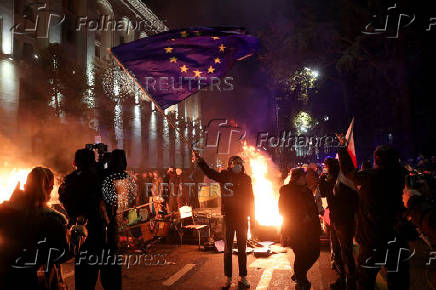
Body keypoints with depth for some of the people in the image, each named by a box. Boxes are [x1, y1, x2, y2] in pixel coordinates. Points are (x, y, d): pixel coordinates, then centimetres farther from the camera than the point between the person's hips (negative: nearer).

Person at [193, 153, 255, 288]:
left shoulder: (246, 179, 2)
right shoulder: (224, 176, -2)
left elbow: (251, 199, 5)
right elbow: (209, 172, -15)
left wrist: (252, 219, 4)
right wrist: (199, 161, -34)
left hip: (242, 217, 1)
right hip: (228, 216, -1)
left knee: (242, 249, 10)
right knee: (228, 249, 6)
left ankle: (243, 277, 20)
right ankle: (228, 278, 17)